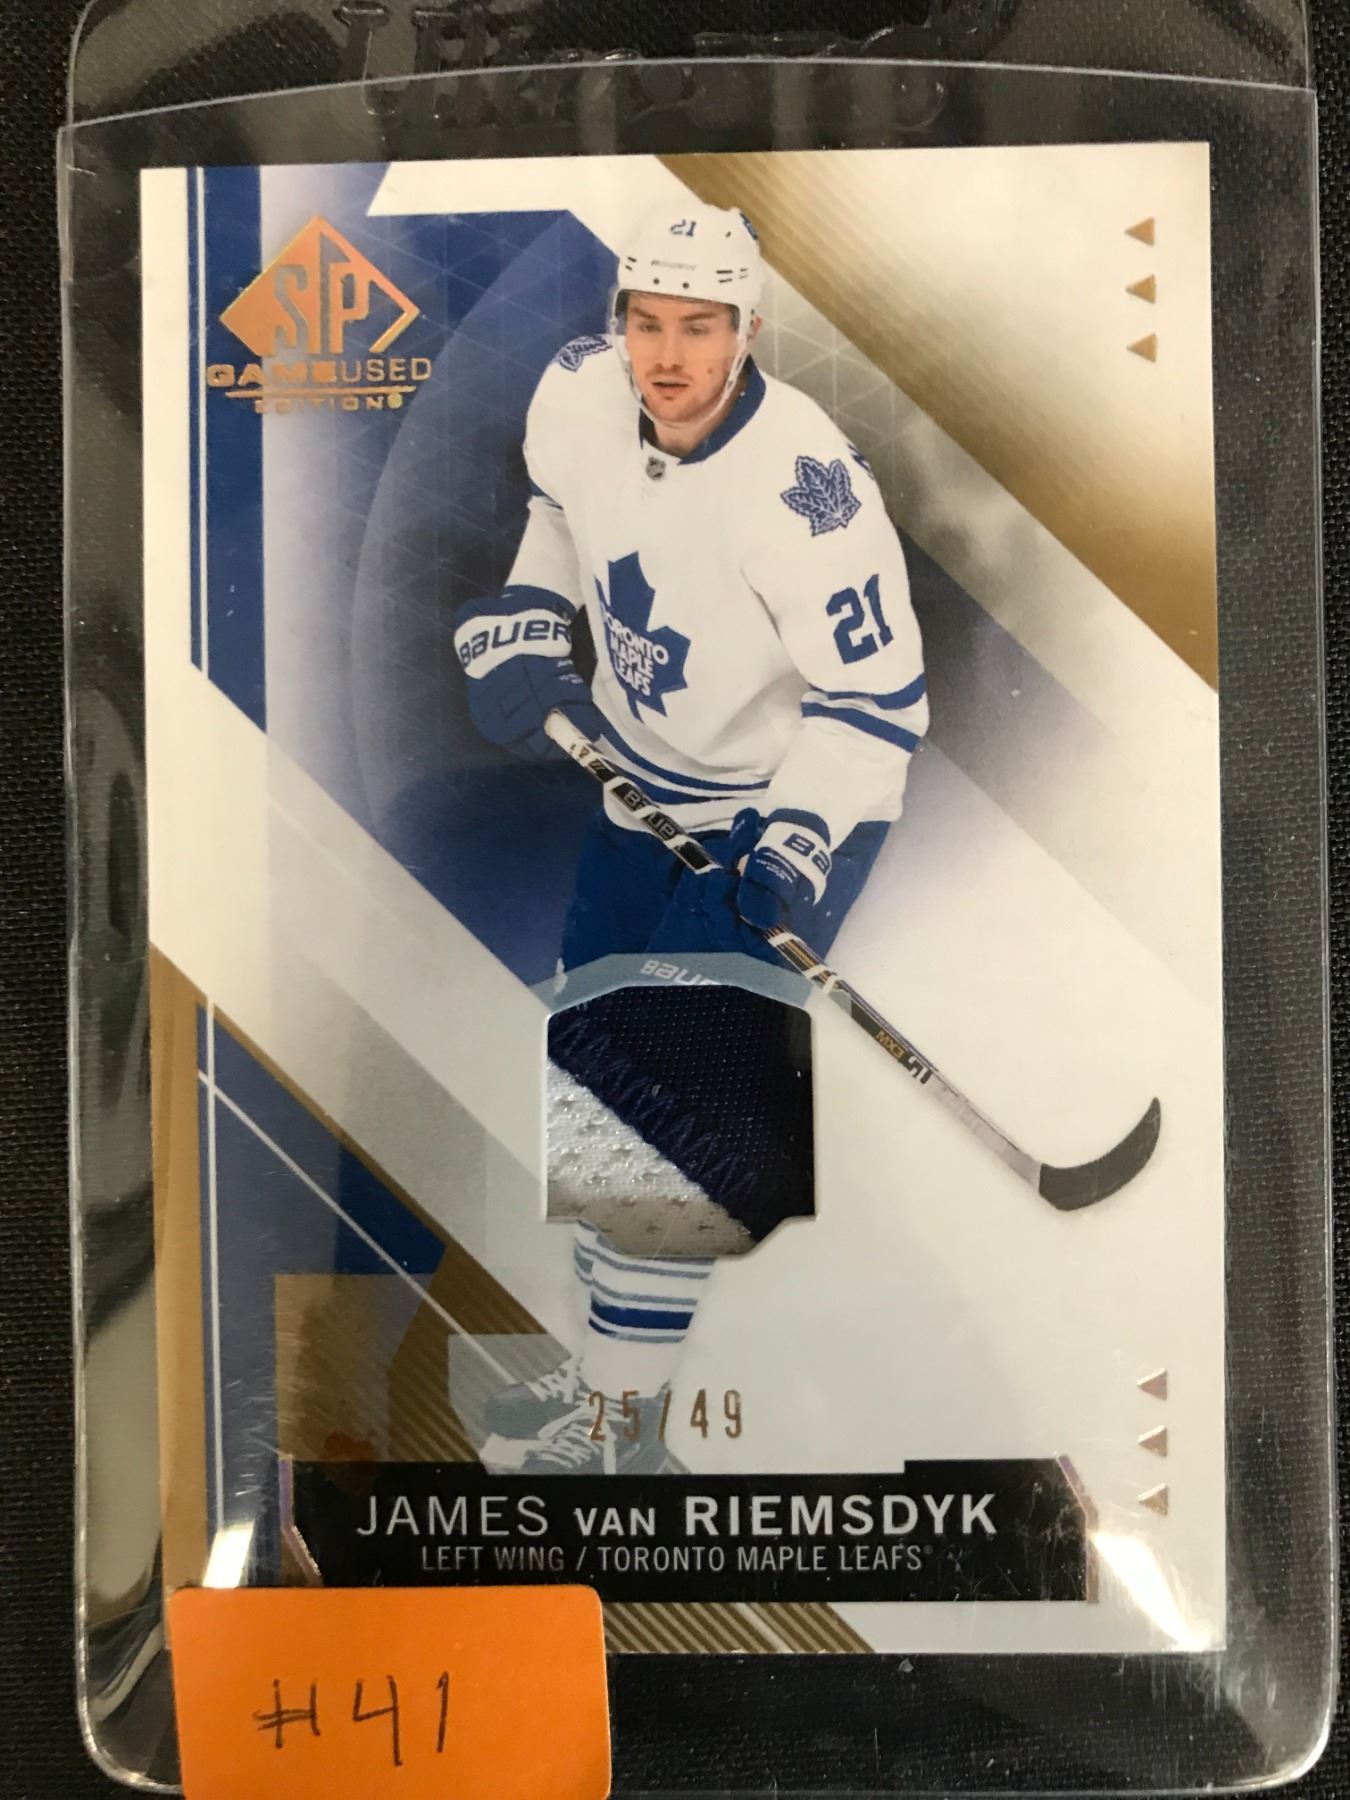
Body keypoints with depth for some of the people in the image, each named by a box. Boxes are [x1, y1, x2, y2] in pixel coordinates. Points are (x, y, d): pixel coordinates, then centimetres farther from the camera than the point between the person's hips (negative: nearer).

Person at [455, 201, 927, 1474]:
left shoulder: (800, 487, -28)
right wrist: (517, 638, 1)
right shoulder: (577, 392, -9)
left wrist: (797, 853, -30)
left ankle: (611, 1409, 9)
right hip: (646, 786, 8)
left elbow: (877, 695, -22)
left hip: (788, 810, -7)